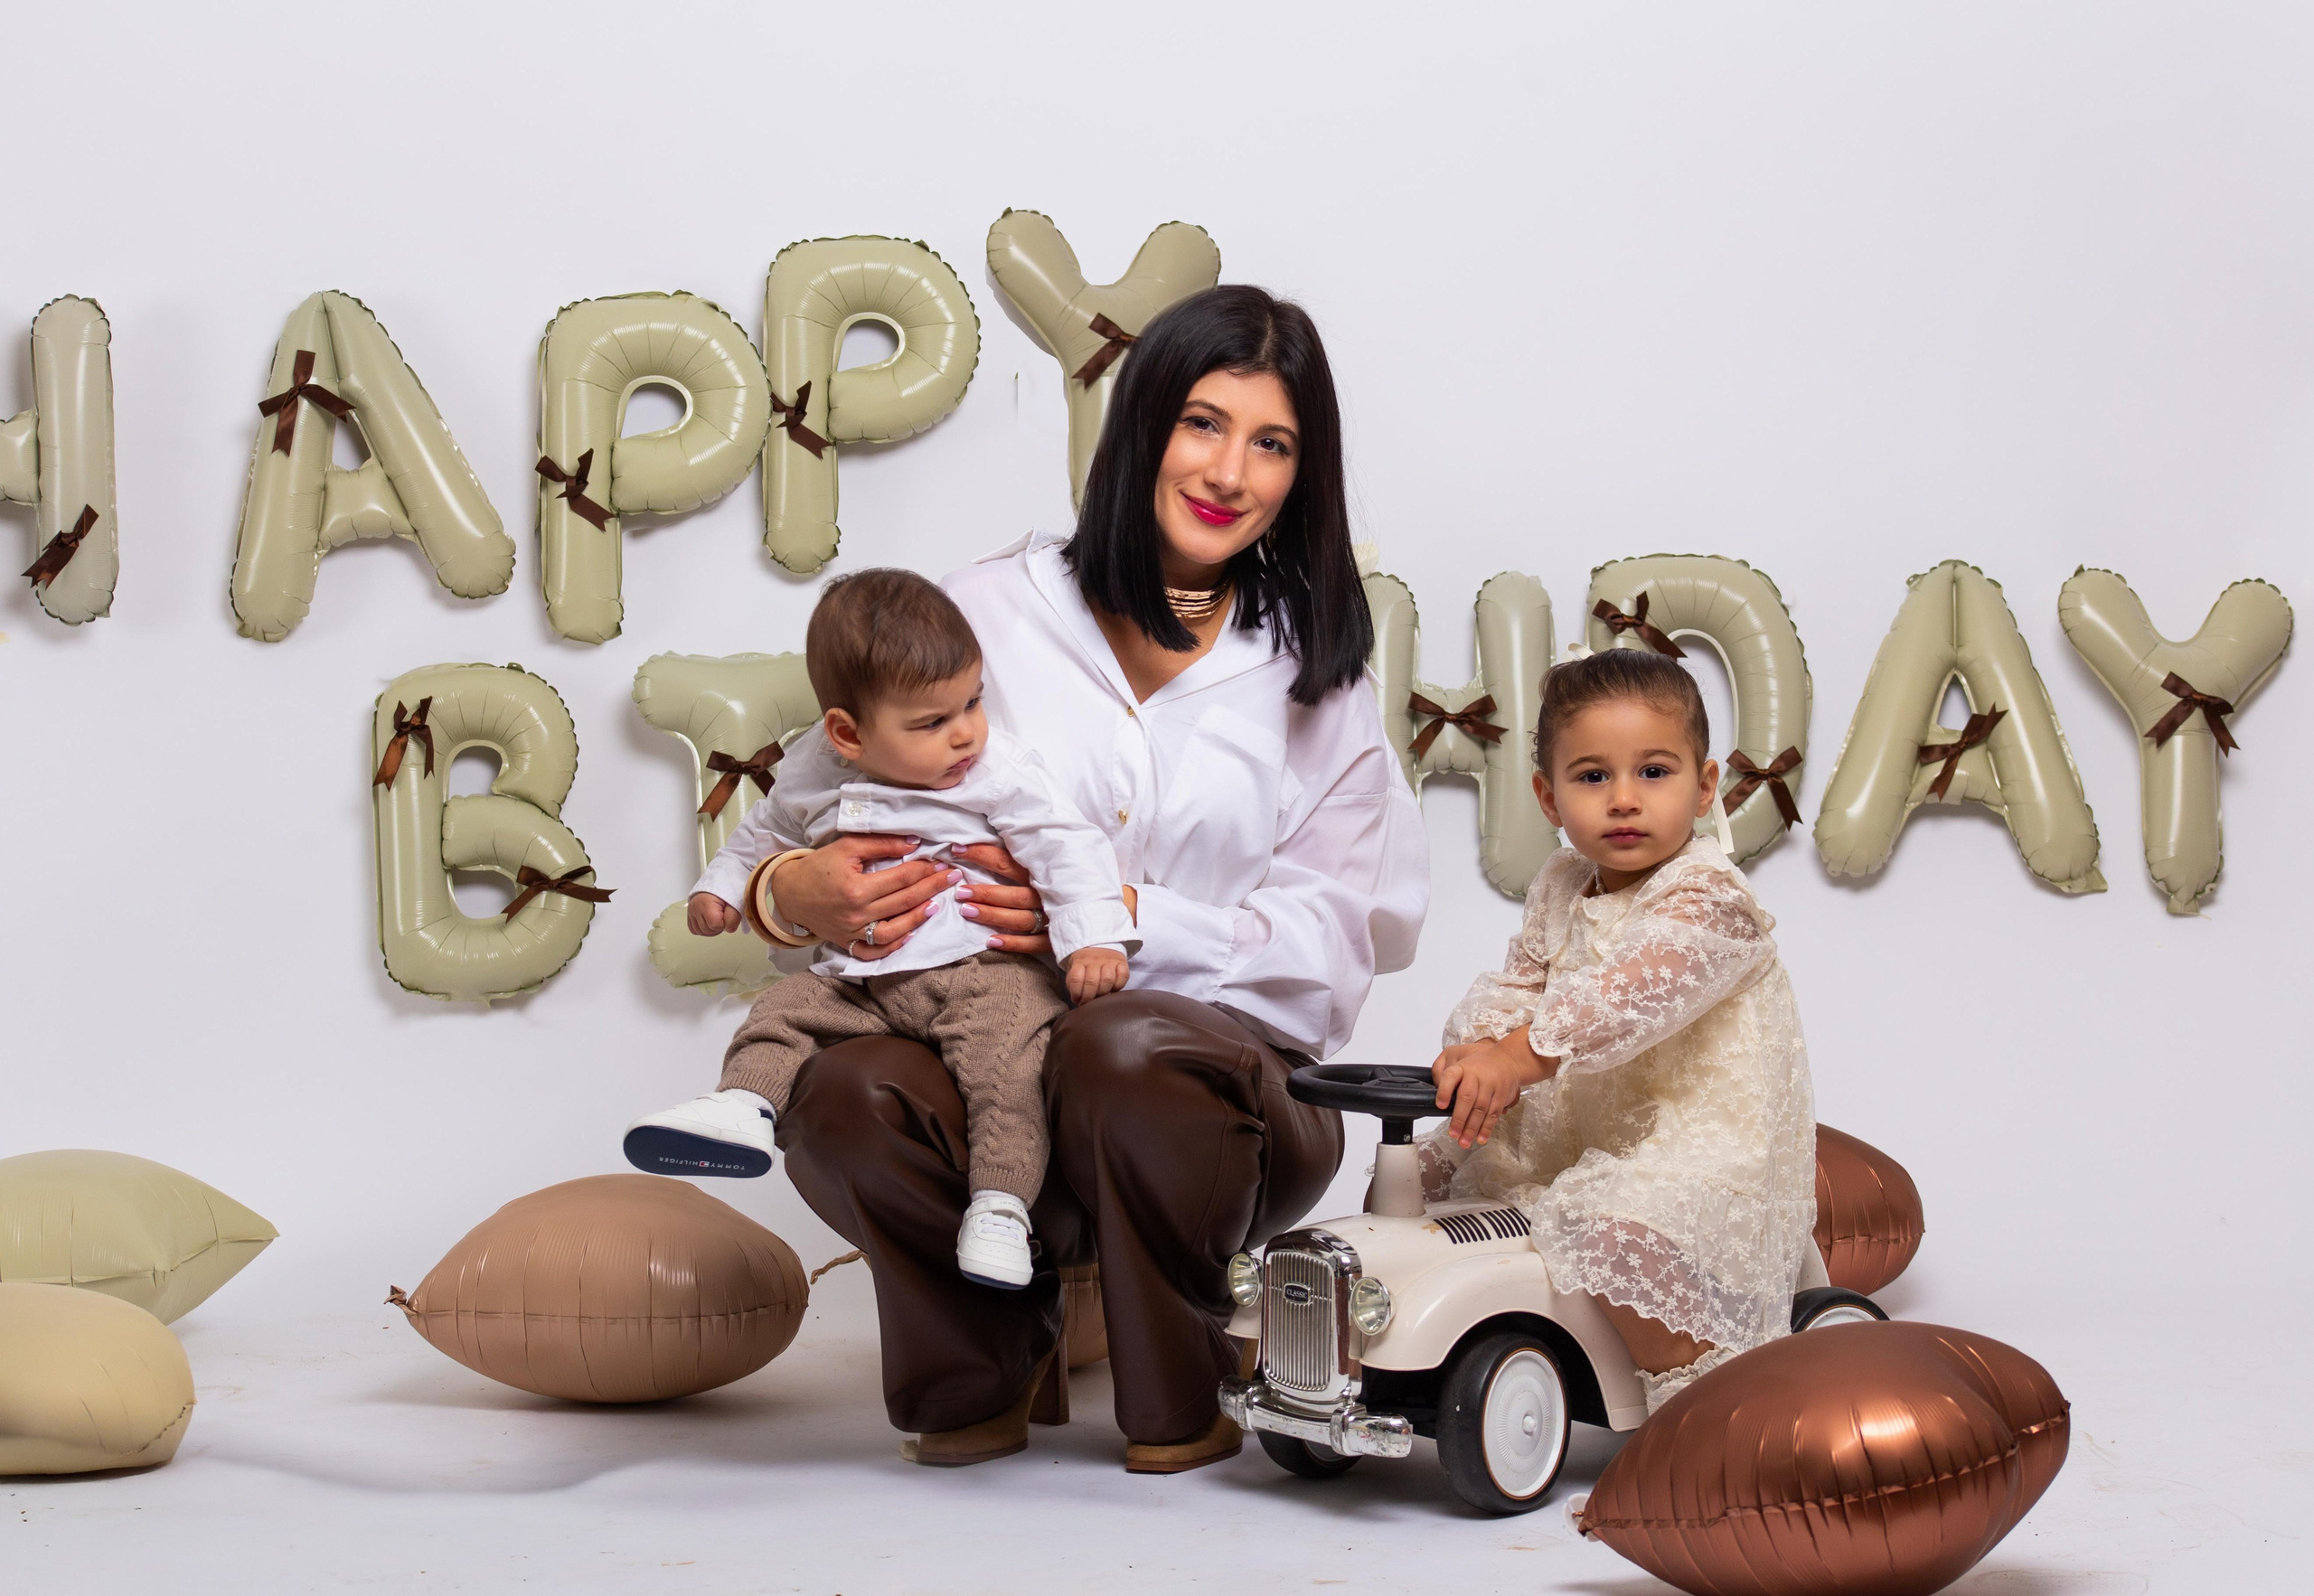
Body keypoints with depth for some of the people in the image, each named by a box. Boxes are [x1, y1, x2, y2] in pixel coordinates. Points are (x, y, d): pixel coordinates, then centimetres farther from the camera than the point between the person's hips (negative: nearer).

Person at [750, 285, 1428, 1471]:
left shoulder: (1314, 668, 11)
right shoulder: (993, 610, 9)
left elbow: (1342, 930, 3)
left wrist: (1128, 920, -13)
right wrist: (794, 890, -16)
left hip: (1230, 1063, 0)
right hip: (994, 1060, 1)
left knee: (1123, 1050, -37)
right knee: (842, 1093, -32)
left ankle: (1181, 1399, -6)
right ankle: (998, 1364, 1)